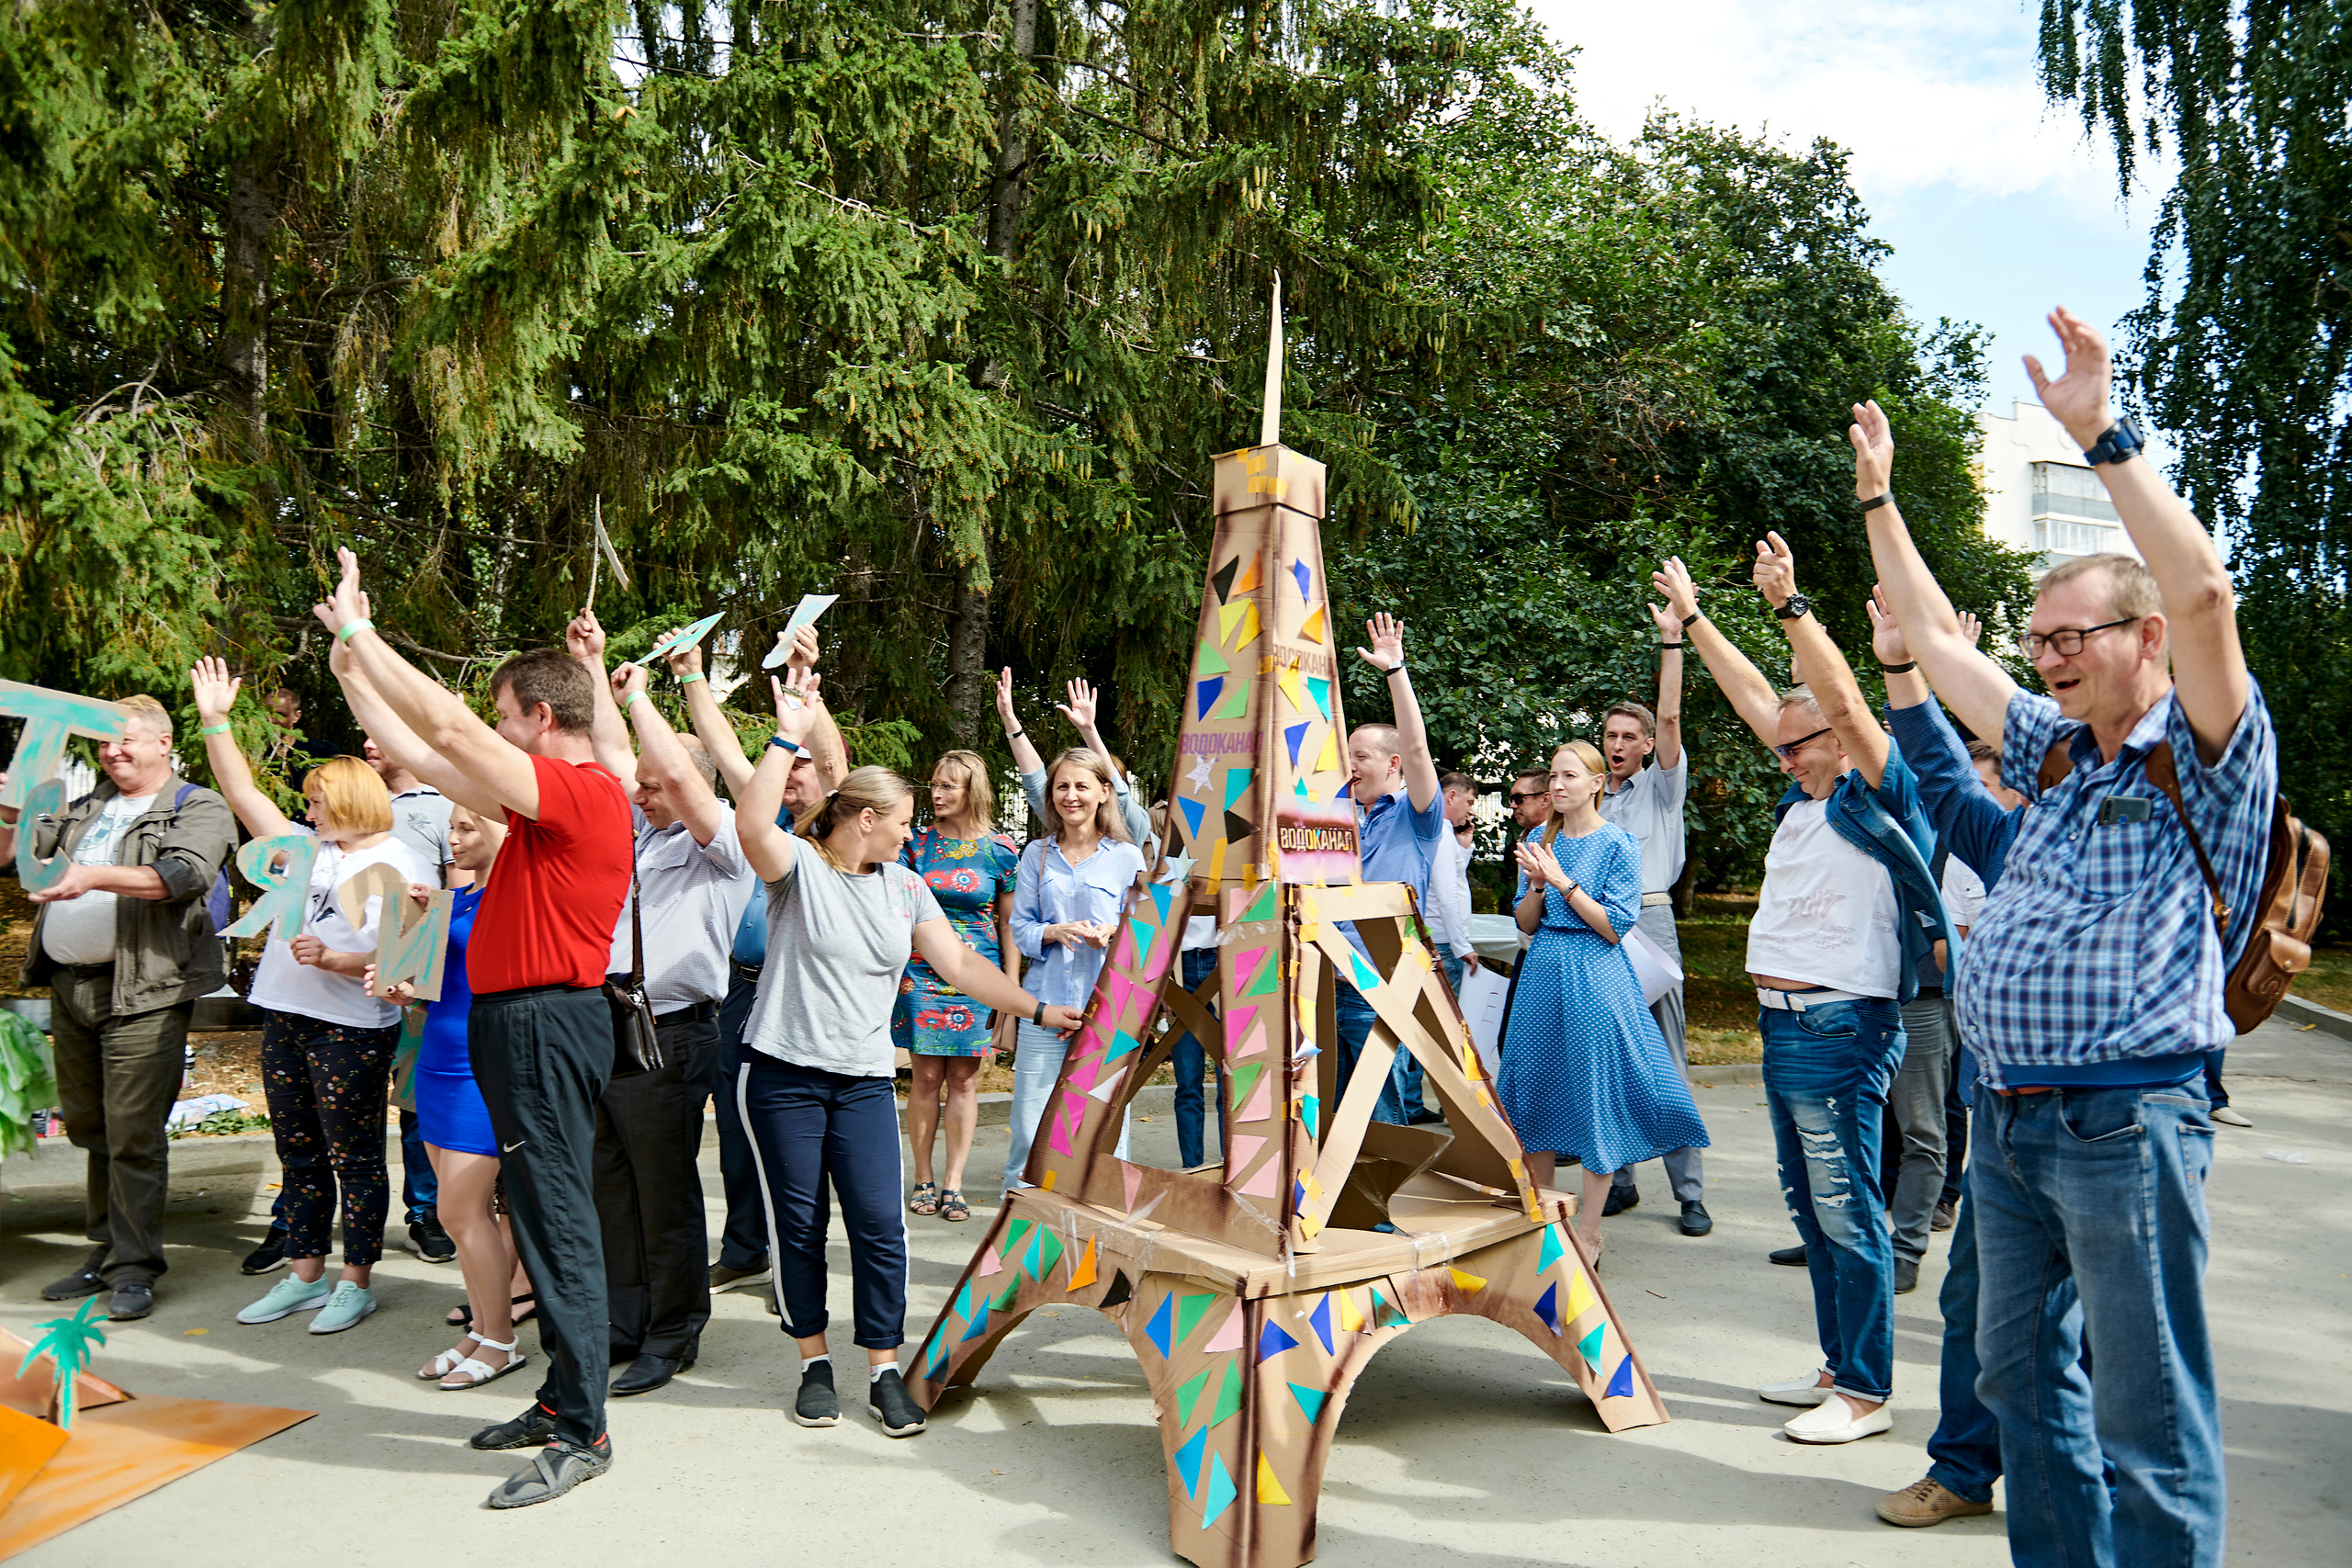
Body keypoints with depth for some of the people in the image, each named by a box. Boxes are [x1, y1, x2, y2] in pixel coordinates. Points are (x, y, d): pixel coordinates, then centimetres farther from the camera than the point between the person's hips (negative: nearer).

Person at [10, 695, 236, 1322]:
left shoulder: (199, 808, -1)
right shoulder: (84, 810, 21)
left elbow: (187, 874, -18)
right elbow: (10, 853, 22)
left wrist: (95, 876, -29)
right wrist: (9, 813, 1)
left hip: (140, 993, -7)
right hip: (69, 986, 7)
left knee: (133, 1134, -7)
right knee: (89, 1129, 14)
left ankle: (134, 1268, 2)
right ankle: (106, 1250, 26)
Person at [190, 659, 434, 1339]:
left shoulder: (401, 865, -9)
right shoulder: (308, 851, 14)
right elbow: (243, 793, 17)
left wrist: (331, 959, -28)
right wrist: (214, 720, 13)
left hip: (352, 1031, -8)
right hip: (286, 1021, 8)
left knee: (355, 1160, 1)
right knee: (299, 1157, 15)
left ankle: (355, 1284, 12)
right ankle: (304, 1276, 26)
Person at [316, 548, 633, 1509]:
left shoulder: (584, 792, -15)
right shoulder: (544, 800, 15)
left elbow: (448, 727, -19)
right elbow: (424, 755, 21)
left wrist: (360, 631, -8)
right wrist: (352, 670, 22)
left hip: (545, 1025, -11)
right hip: (517, 1024, 11)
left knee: (555, 1221, -6)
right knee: (544, 1216, 15)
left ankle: (582, 1434, 2)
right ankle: (563, 1400, 27)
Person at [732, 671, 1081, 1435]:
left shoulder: (905, 886, 11)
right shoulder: (798, 866, -5)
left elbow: (959, 963, 10)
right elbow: (752, 825, -27)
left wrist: (1037, 1009, 6)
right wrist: (788, 738, -27)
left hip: (865, 1079, 4)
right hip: (782, 1075, -3)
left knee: (880, 1225, -2)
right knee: (798, 1226, 6)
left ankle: (884, 1370, 12)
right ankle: (815, 1364, 23)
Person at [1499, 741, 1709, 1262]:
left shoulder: (1618, 845, -5)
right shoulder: (1541, 841, 9)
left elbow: (1614, 927, -11)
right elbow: (1526, 924, 10)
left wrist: (1563, 880, -17)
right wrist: (1537, 884, -9)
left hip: (1595, 981, -5)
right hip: (1542, 974, 5)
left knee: (1595, 1099, -1)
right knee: (1535, 1093, 9)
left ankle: (1588, 1232, 10)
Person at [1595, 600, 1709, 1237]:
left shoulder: (1662, 789, 7)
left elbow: (1670, 718, -6)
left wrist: (1672, 639, -11)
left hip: (1649, 926, -4)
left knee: (1667, 1064, -5)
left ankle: (1690, 1192, -1)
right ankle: (1618, 1181, 14)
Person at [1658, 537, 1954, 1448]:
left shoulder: (1879, 800, -7)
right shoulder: (1806, 797, 15)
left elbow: (1844, 703, -21)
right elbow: (1755, 699, 21)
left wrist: (1790, 605, -24)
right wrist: (1691, 617, 26)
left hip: (1838, 1027, -9)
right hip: (1783, 1022, 9)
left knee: (1847, 1211, -3)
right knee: (1810, 1203, 15)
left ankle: (1866, 1391, 7)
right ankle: (1837, 1365, 27)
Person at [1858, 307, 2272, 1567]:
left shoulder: (2209, 759, -4)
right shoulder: (2055, 753, 14)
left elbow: (2204, 591, -22)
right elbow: (1934, 641, 20)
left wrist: (2102, 437, -21)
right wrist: (1877, 495, 23)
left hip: (2125, 1119, -7)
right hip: (2005, 1118, 8)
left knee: (2148, 1421, 1)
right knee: (2020, 1373, 16)